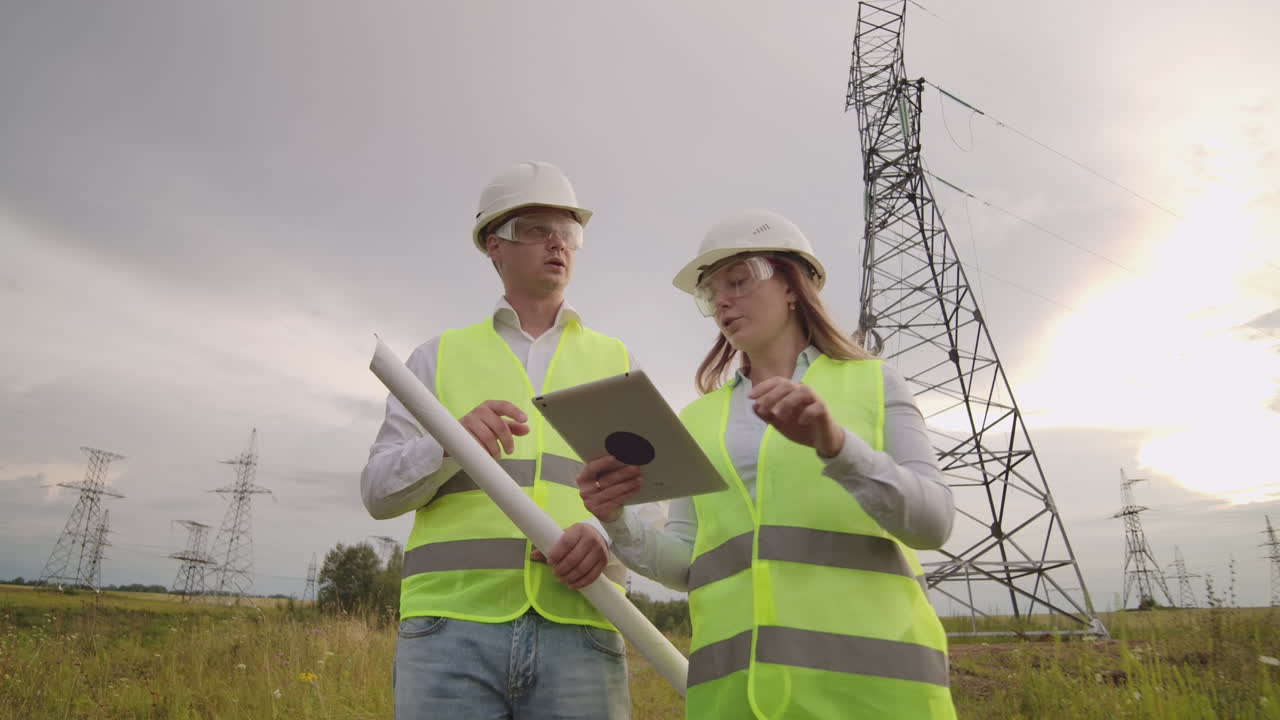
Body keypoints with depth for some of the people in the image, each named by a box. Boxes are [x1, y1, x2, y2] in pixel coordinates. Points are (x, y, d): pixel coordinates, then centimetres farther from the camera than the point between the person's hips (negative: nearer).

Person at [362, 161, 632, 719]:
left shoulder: (615, 363, 16)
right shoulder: (439, 357, 13)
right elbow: (379, 490, 6)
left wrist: (605, 531, -15)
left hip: (577, 632, 1)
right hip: (452, 623, 0)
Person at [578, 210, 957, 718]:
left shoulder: (875, 384, 7)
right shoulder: (698, 420, 15)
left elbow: (933, 520, -5)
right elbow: (686, 564, 10)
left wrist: (836, 443, -22)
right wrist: (617, 520, -9)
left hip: (869, 673, -2)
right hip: (734, 679, 3)